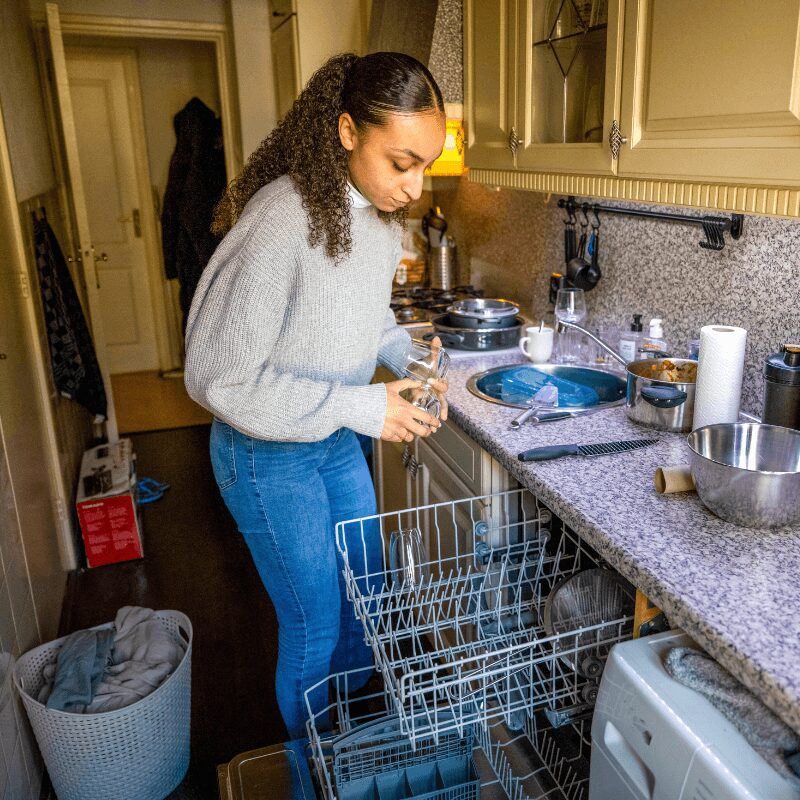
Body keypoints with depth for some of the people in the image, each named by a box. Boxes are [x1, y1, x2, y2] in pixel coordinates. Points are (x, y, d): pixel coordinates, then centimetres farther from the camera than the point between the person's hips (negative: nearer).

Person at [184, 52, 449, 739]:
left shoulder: (380, 211, -5)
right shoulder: (281, 220, -31)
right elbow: (217, 376, -28)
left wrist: (409, 357, -8)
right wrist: (361, 407, -27)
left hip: (338, 439, 8)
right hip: (269, 453, -7)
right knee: (314, 625, 9)